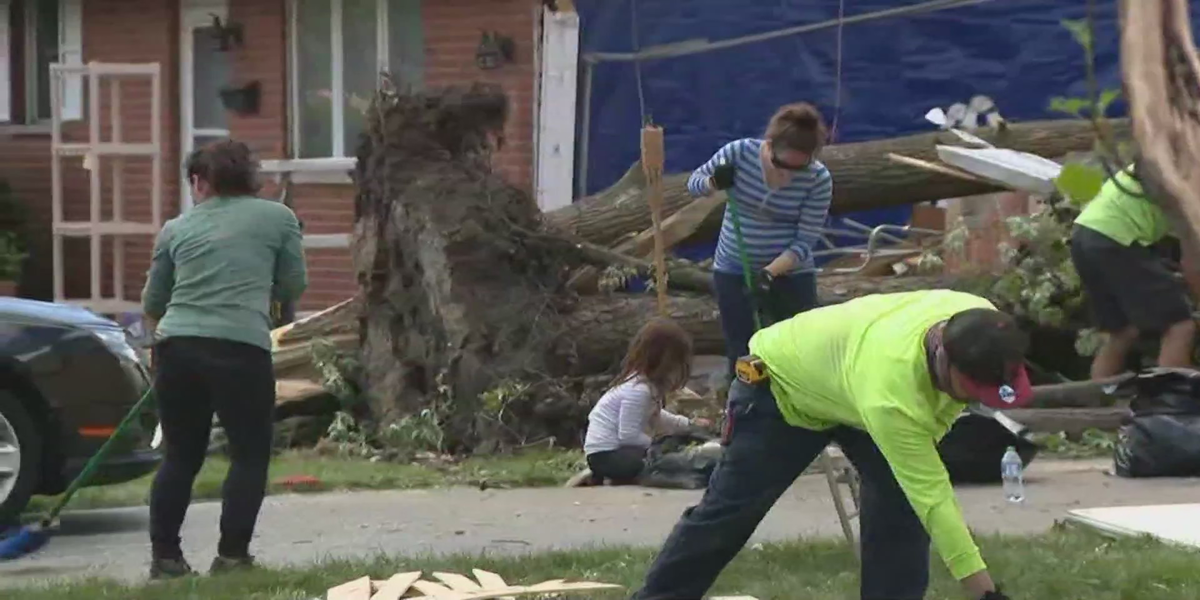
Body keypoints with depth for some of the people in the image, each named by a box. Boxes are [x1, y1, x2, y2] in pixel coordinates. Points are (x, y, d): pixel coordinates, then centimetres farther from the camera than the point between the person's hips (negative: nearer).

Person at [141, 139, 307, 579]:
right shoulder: (278, 217, 9)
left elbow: (152, 305, 20)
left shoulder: (177, 229, 15)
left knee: (181, 456, 14)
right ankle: (232, 555, 3)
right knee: (250, 454, 9)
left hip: (177, 347, 3)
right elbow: (294, 286, 12)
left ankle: (164, 557, 13)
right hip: (242, 348, -3)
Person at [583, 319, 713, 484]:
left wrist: (689, 424, 23)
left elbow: (655, 417, 23)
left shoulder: (648, 383, 6)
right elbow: (628, 435, -25)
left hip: (617, 449, 10)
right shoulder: (638, 390, -25)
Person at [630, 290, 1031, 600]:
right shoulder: (890, 393, -48)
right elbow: (933, 499, -44)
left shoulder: (980, 324, -28)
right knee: (731, 510, 0)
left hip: (853, 382, 7)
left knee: (900, 502, -11)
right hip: (782, 383, -6)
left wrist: (922, 441, 3)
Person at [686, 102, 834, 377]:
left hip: (791, 275, -1)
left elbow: (805, 241, -16)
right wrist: (715, 183, -24)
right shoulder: (739, 153, -16)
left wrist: (771, 272, -28)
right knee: (741, 358, 4)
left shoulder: (819, 179, -18)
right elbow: (694, 183, -1)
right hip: (733, 272, 1)